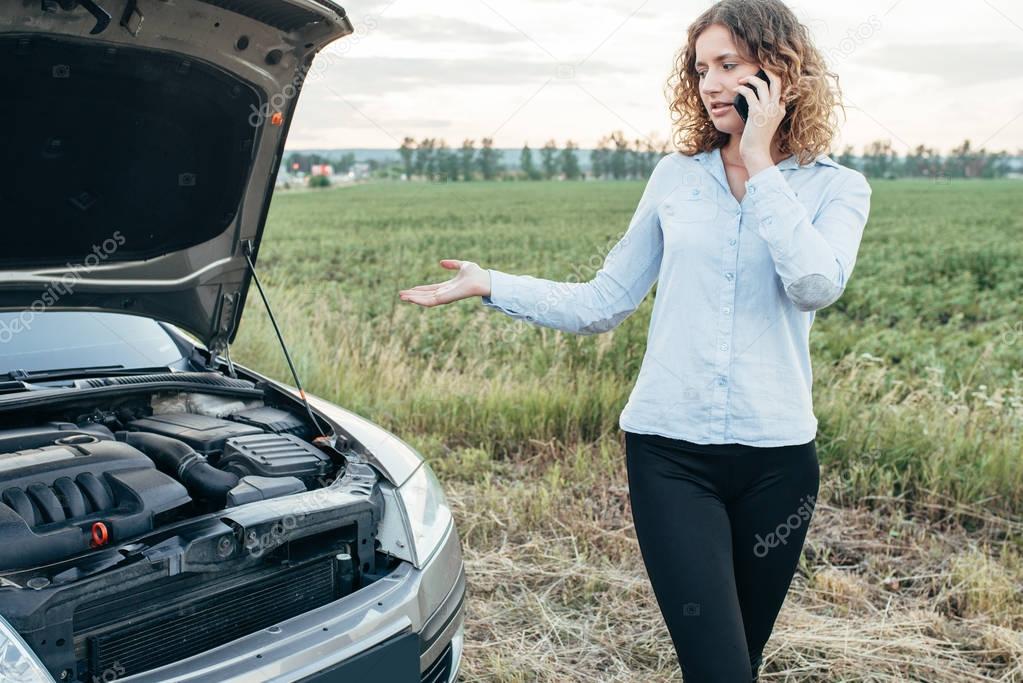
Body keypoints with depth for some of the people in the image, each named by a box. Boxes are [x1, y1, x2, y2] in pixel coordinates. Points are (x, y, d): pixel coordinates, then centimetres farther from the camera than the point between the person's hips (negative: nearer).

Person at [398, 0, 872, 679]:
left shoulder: (836, 188, 3)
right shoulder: (675, 177, 7)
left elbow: (816, 285, -19)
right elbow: (602, 303, 8)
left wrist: (759, 164, -13)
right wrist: (489, 285, 1)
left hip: (776, 455, 1)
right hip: (670, 451, 0)